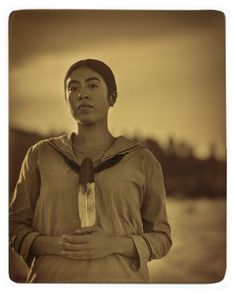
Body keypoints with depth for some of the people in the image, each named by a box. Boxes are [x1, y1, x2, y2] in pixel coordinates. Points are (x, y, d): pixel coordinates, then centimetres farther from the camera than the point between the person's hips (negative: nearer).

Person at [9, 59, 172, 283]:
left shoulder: (142, 161, 3)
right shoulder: (41, 155, 6)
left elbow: (161, 237, 6)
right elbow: (16, 225, 8)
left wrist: (114, 244, -12)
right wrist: (52, 245, -11)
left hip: (121, 279, 0)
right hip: (53, 277, 1)